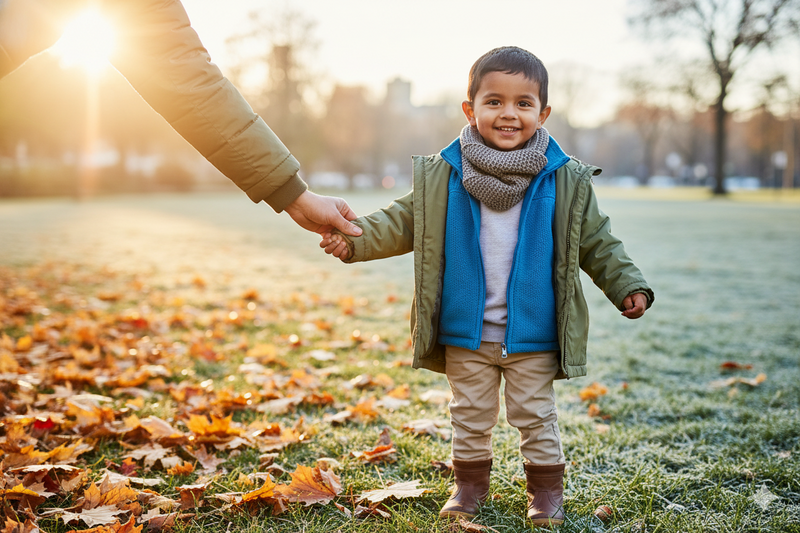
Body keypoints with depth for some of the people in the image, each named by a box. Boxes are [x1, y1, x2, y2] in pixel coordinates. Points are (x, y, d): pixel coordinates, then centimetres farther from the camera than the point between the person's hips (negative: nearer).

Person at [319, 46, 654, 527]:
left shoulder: (565, 182, -5)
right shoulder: (443, 178, -5)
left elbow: (596, 243, 3)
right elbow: (404, 223, 1)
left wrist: (629, 288, -5)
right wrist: (355, 239, -13)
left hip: (532, 333, -1)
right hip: (465, 331, 1)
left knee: (535, 415, 12)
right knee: (470, 415, 15)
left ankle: (547, 487, 31)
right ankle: (471, 483, 34)